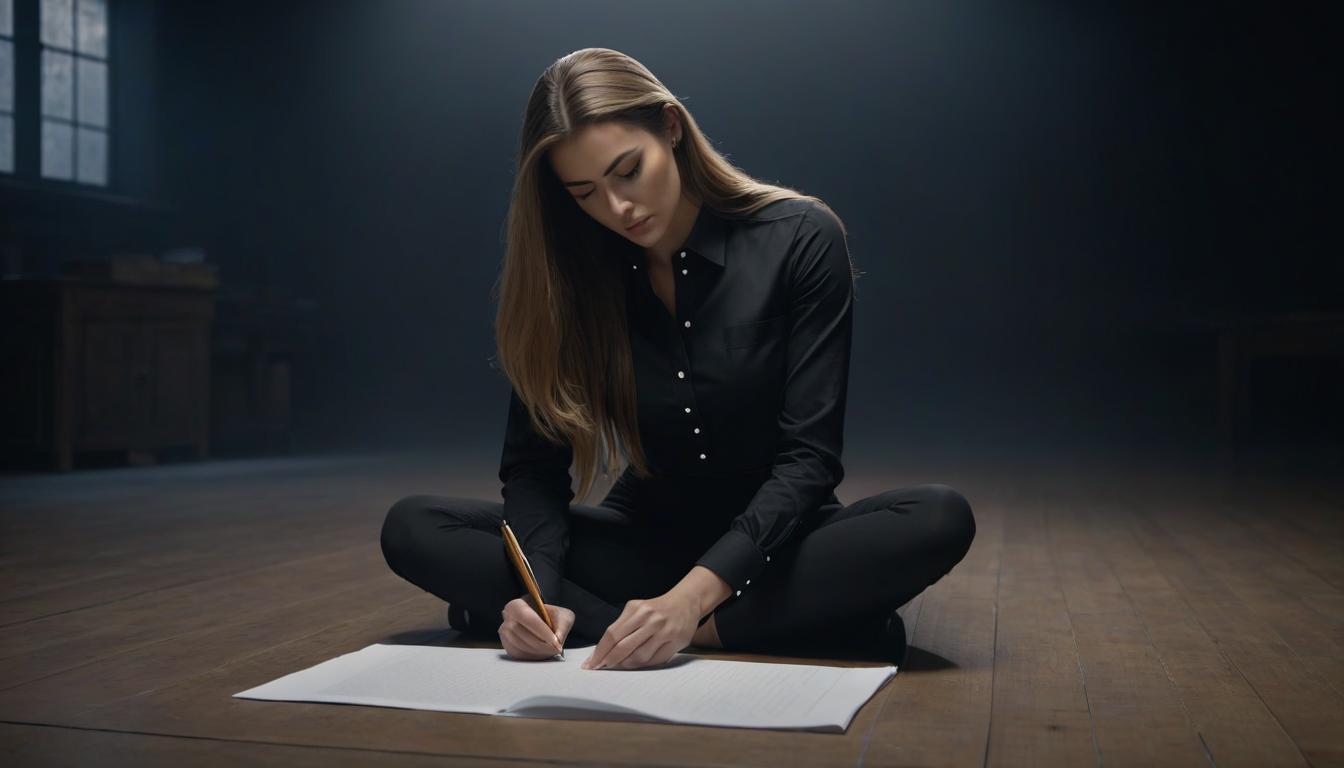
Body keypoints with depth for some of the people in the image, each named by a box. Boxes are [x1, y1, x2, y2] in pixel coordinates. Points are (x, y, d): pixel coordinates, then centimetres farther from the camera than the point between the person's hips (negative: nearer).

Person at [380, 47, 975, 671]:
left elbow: (809, 456, -19)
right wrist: (540, 594, -28)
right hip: (645, 540, 3)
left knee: (942, 519, -32)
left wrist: (692, 597, -32)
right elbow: (534, 465, -7)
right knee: (412, 529, -18)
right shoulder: (568, 275, -6)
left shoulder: (800, 239, -14)